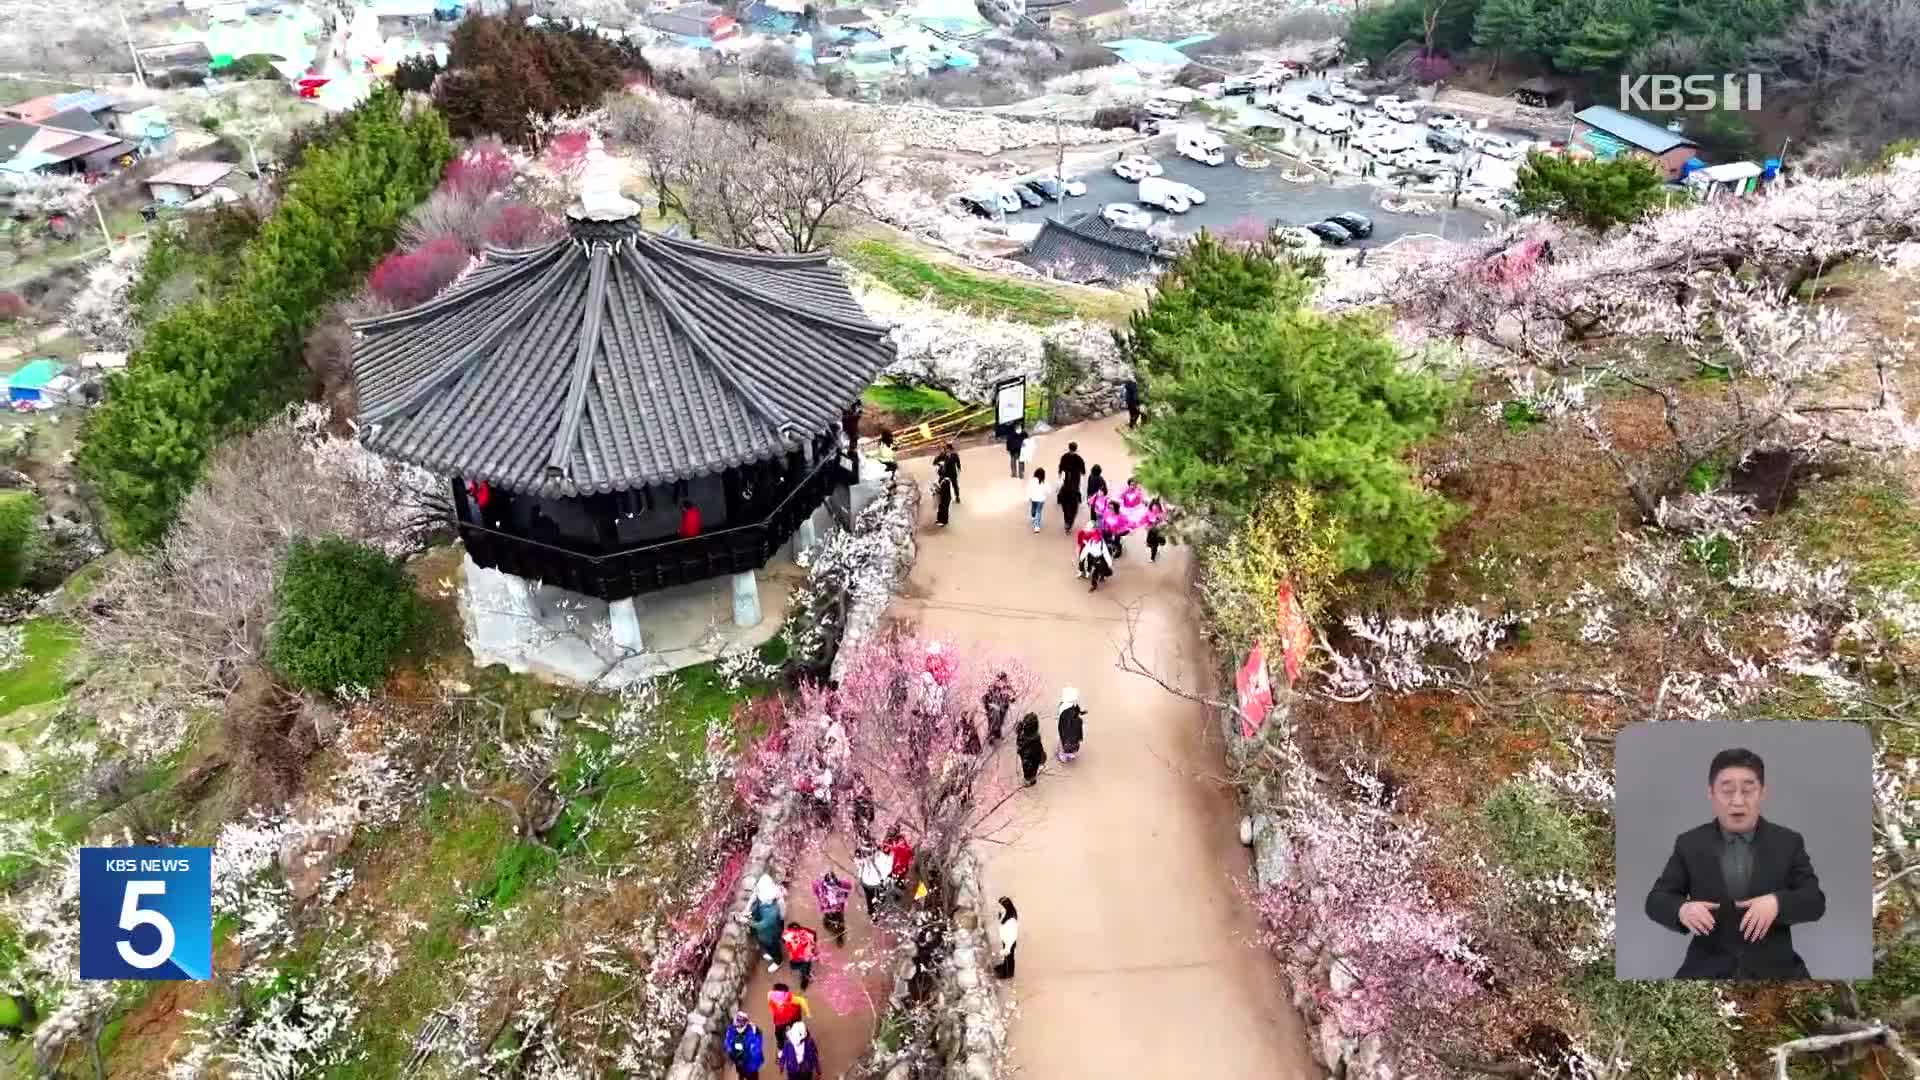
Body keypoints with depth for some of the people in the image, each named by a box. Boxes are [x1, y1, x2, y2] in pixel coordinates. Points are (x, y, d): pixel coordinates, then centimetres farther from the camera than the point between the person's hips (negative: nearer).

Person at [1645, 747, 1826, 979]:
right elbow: (1656, 899, 3)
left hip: (1773, 969, 1)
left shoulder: (1788, 842, 7)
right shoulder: (1689, 844, 4)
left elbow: (1815, 902, 2)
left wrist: (1777, 903, -18)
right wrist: (1681, 910, -19)